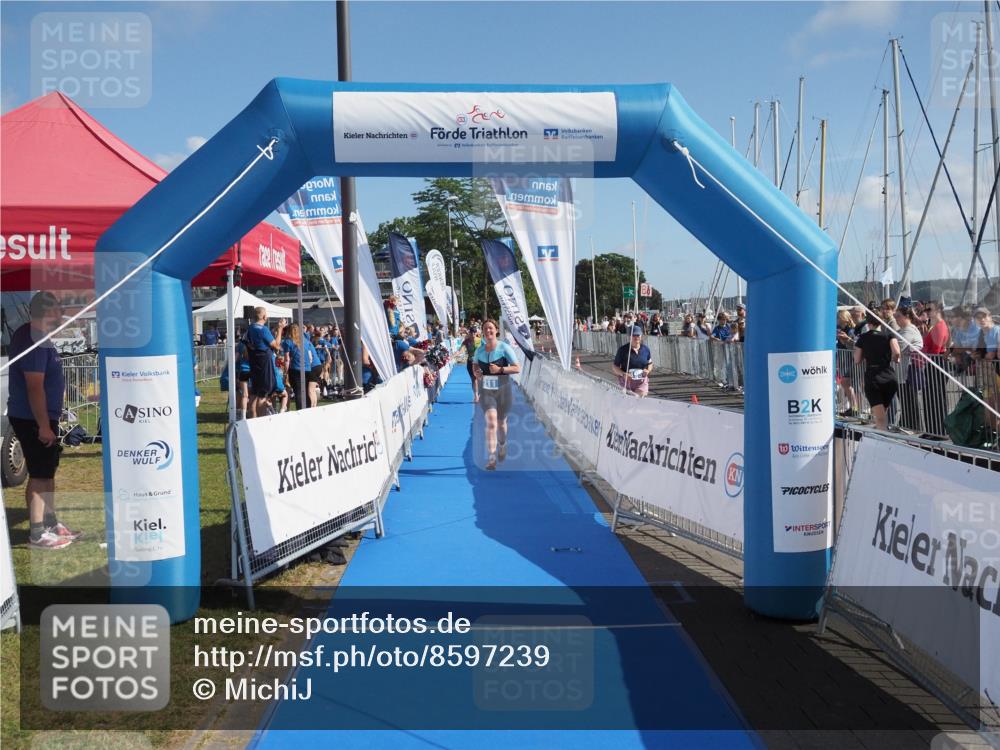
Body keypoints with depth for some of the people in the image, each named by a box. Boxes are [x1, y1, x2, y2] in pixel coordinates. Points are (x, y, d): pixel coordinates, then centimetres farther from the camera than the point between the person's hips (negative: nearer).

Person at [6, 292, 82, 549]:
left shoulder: (34, 336, 12)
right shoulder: (34, 341, -21)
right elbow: (35, 387, -25)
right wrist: (44, 426, -25)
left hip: (41, 418, 10)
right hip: (33, 420, -10)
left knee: (48, 472, 17)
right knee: (40, 476, -4)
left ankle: (51, 524, 28)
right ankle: (37, 535, 3)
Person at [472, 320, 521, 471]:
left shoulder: (505, 348, -9)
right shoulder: (479, 350, 3)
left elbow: (517, 368, -9)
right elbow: (476, 366, 22)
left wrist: (500, 369, -23)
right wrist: (476, 373, -2)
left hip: (503, 390, -1)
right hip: (486, 391, 1)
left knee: (501, 423, 14)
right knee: (491, 422, -16)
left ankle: (502, 445, 46)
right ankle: (491, 458, -18)